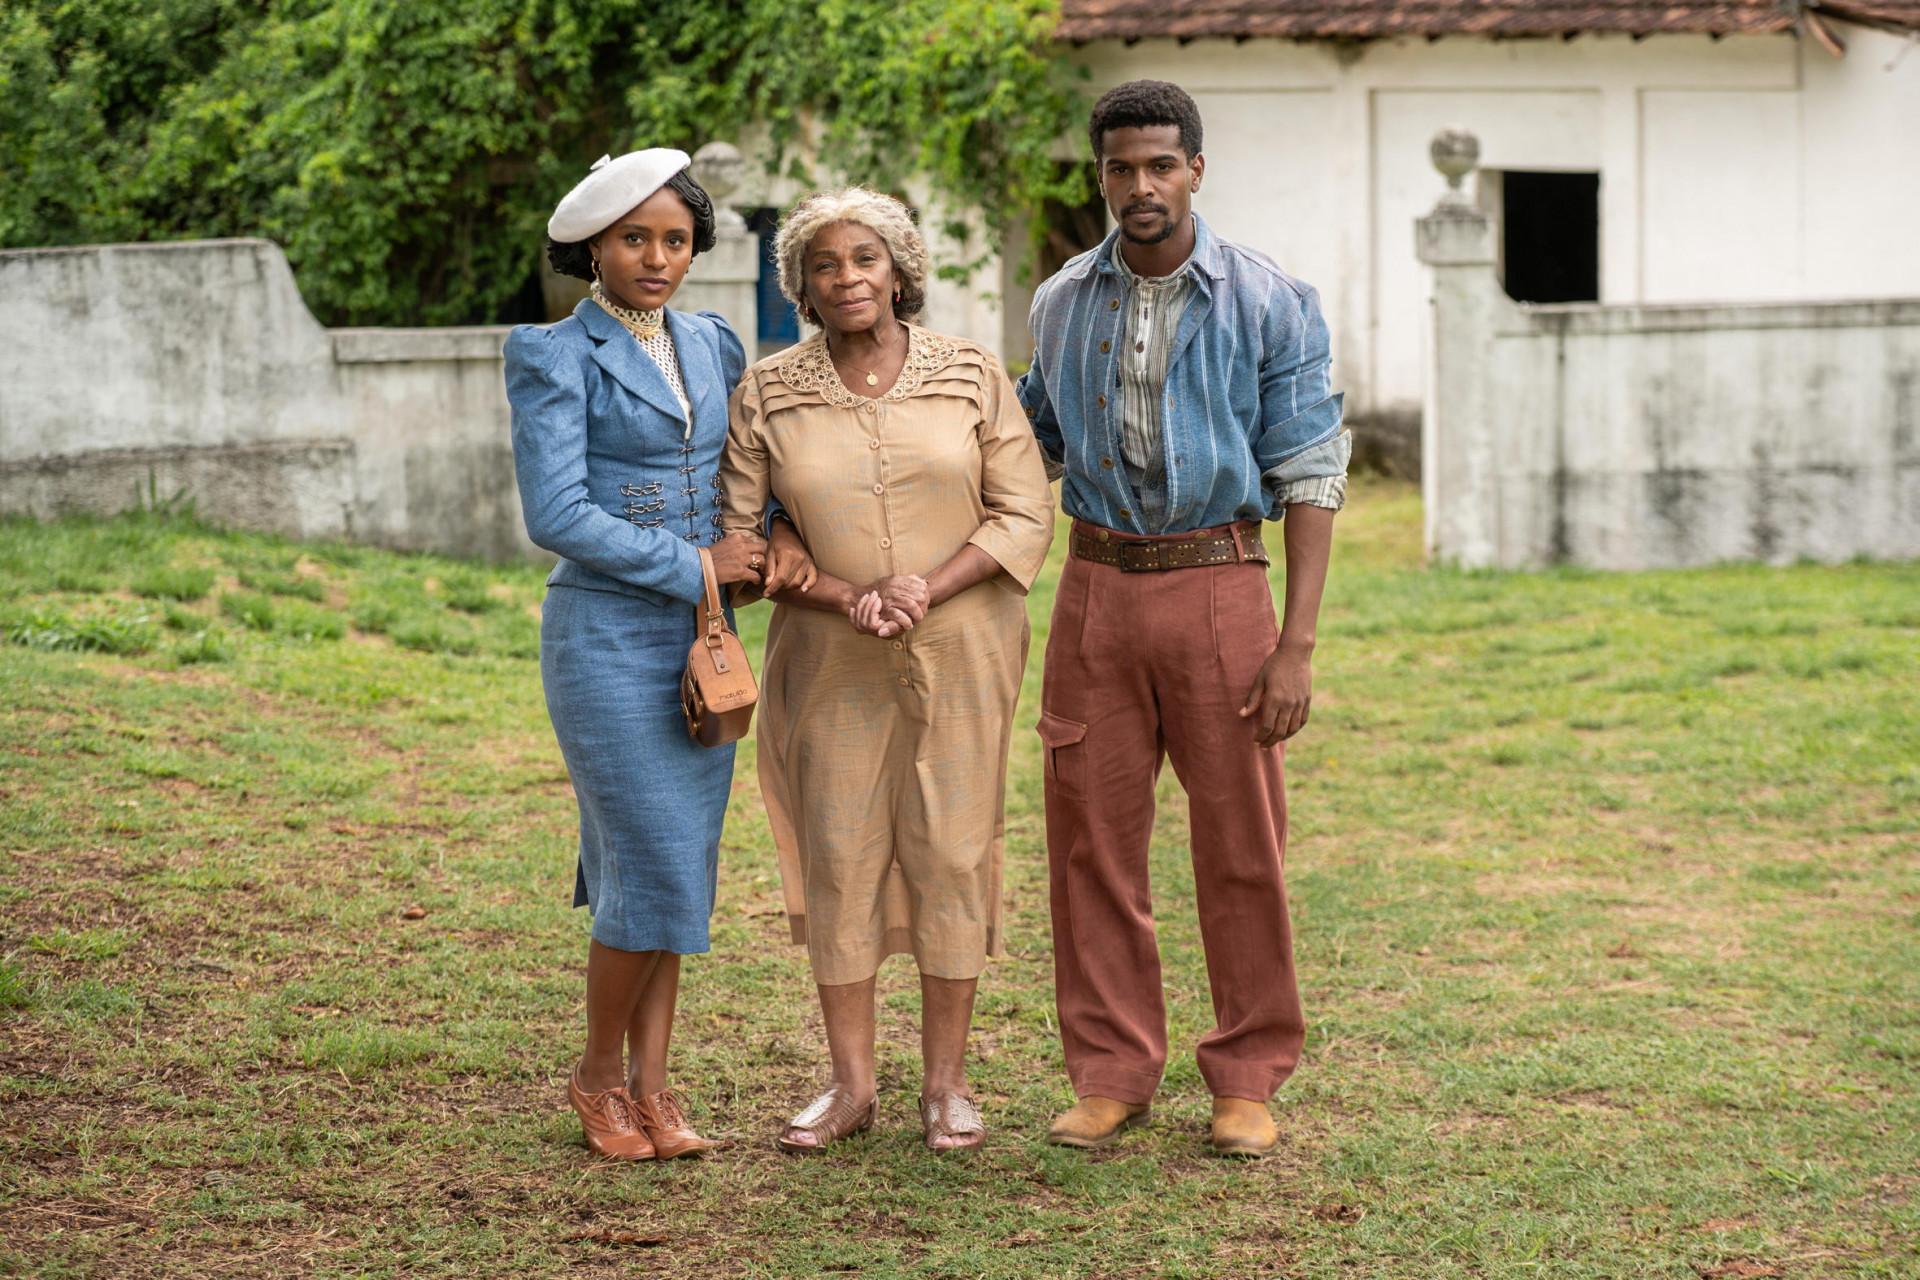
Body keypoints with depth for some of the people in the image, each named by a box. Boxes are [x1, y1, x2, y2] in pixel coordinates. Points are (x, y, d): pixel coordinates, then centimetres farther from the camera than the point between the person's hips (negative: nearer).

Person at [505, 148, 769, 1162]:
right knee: (655, 869, -8)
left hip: (699, 641, 6)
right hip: (608, 635, -6)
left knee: (678, 868, 6)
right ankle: (599, 1075, 11)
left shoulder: (711, 346, 11)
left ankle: (651, 1087, 14)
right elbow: (556, 516, -16)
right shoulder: (557, 357, -8)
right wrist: (693, 566, -13)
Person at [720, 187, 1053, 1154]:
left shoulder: (970, 376, 0)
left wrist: (926, 590, -16)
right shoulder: (767, 395, 2)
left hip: (959, 648, -1)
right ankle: (851, 1082, 12)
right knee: (837, 852, 2)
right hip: (832, 661, 1)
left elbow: (1024, 516, -2)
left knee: (950, 850, 1)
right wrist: (848, 597, -15)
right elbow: (742, 531, 0)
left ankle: (946, 1082, 10)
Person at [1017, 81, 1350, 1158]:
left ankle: (1249, 1081, 13)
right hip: (1097, 586, 3)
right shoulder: (1063, 303, 6)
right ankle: (1114, 1074, 16)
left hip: (1217, 583, -3)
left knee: (1242, 844, 1)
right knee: (1093, 839, 4)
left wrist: (1298, 643, -11)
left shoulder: (1268, 302, -5)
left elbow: (1312, 476, -5)